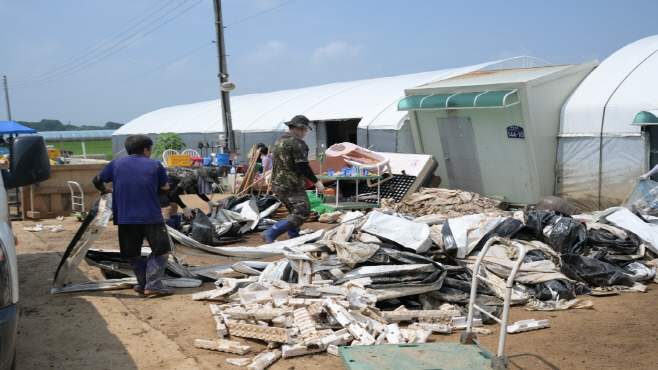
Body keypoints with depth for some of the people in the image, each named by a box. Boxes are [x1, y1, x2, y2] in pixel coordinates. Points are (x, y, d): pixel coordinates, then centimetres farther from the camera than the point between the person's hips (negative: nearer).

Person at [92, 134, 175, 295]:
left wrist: (105, 190, 37)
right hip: (151, 216, -2)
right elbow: (165, 186, 12)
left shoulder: (115, 164, 8)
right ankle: (153, 285, -1)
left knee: (132, 254, 16)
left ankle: (143, 284, 17)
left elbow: (97, 181, 17)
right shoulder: (155, 165, 3)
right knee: (162, 250, 7)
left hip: (125, 218, 3)